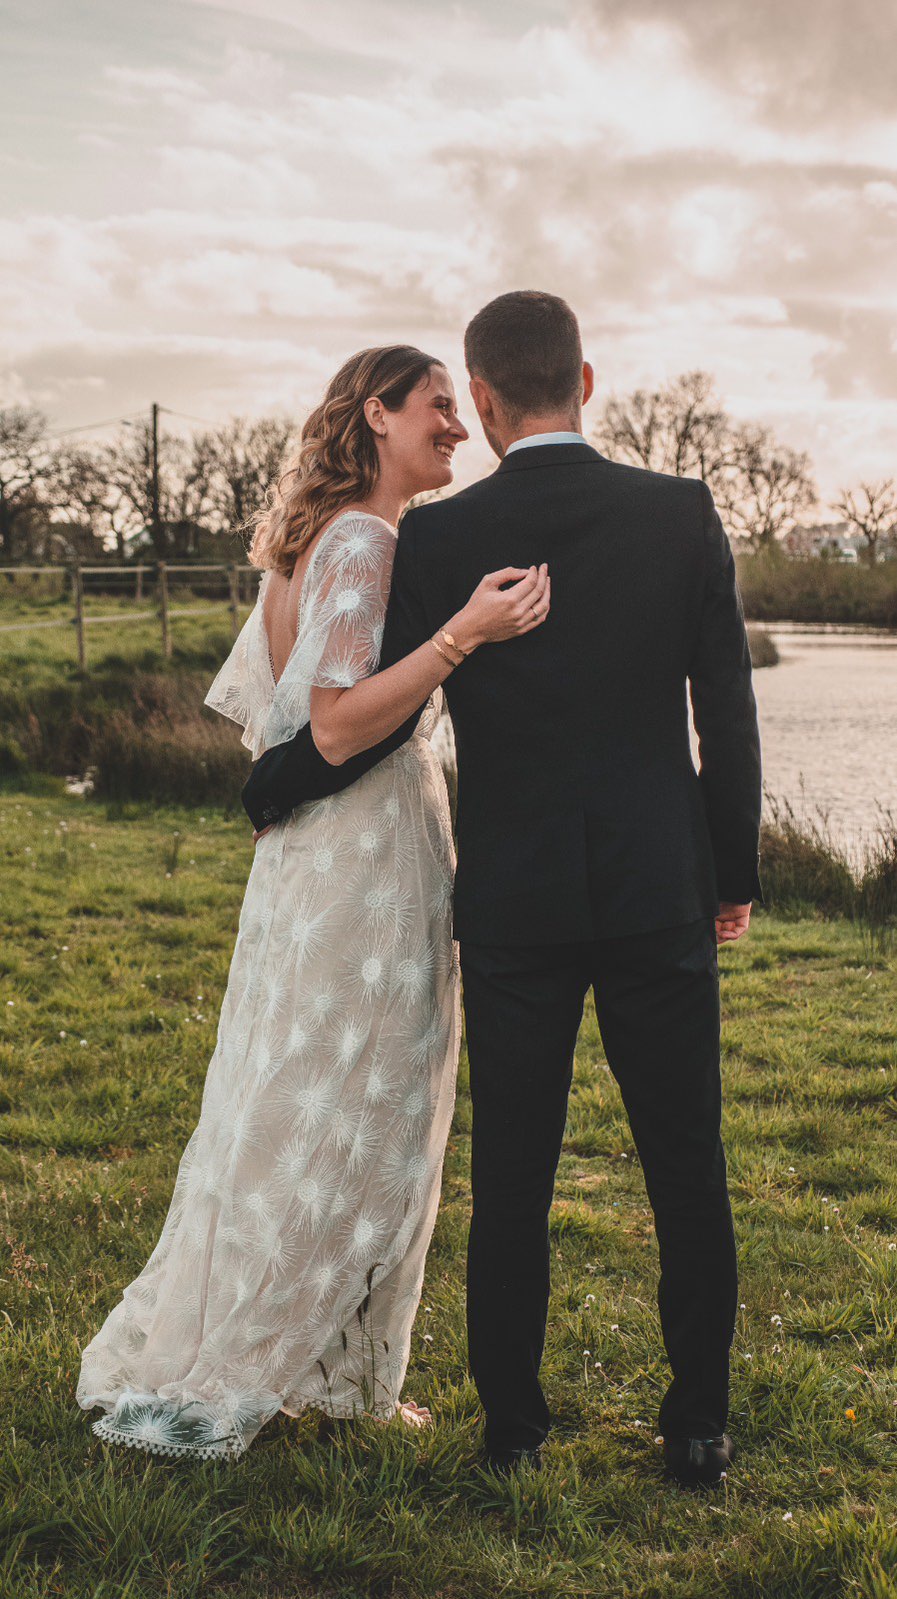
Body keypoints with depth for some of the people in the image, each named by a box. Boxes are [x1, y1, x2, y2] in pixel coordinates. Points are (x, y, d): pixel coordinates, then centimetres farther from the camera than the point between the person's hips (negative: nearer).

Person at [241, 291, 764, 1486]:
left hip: (512, 903, -1)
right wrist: (736, 872, 12)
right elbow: (729, 715, 0)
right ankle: (700, 1427, 19)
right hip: (662, 892, 1)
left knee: (511, 1179, 10)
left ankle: (513, 1423, 20)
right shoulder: (684, 514, -2)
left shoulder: (440, 539, -7)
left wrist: (267, 790, 14)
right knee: (687, 1171, 11)